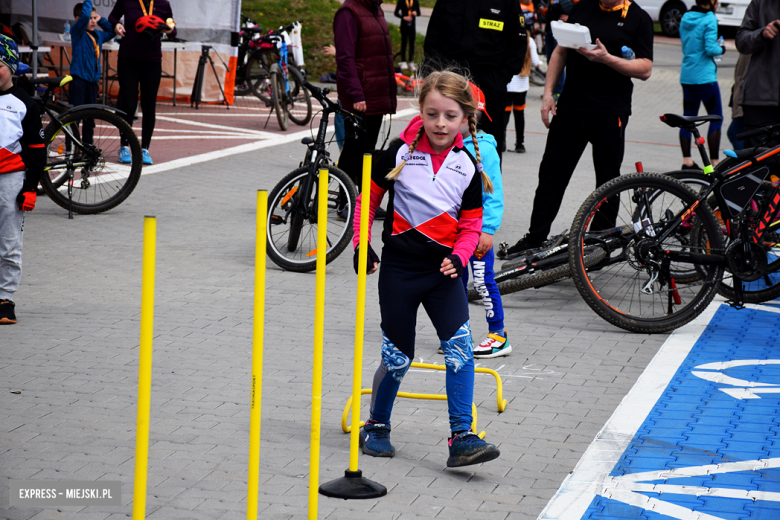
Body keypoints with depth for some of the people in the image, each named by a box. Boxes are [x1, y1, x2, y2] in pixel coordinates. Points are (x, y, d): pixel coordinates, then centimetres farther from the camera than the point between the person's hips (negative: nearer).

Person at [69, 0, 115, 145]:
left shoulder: (98, 35, 14)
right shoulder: (77, 32, -7)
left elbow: (111, 32, 33)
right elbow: (84, 15, -25)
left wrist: (101, 20, 20)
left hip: (93, 80, 7)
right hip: (78, 79, -7)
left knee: (90, 117, 13)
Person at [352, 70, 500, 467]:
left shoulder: (467, 166, 1)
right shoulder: (400, 153, -4)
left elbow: (471, 225, 5)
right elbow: (368, 198, 7)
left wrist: (459, 257, -13)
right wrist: (362, 245, 1)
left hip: (443, 270, 1)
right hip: (399, 267, -1)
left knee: (460, 346, -14)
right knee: (397, 358, 4)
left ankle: (462, 438, -11)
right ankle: (376, 426, 28)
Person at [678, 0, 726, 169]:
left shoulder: (685, 18, 10)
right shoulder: (709, 19, -14)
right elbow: (711, 49, -20)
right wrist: (721, 49, 0)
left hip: (686, 76, 7)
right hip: (704, 76, -7)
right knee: (716, 118, 0)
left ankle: (687, 161, 10)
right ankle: (714, 162, -4)